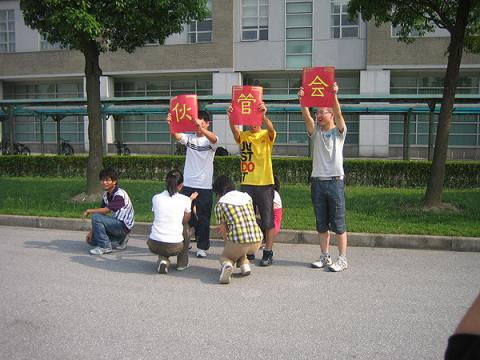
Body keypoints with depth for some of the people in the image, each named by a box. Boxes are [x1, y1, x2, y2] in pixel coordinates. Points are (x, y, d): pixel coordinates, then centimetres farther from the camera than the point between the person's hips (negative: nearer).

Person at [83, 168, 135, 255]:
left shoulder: (119, 194, -21)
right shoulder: (105, 195, 7)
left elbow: (105, 210, -27)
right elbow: (101, 213, 6)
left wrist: (89, 211, -12)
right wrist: (92, 231, -1)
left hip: (124, 226, -9)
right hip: (116, 223, 9)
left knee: (95, 217, -24)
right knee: (91, 240, 9)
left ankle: (105, 247, -13)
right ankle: (120, 240, 14)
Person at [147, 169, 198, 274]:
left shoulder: (156, 198, 3)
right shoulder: (185, 200, -1)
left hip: (154, 245, 1)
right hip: (175, 247, -1)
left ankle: (163, 259, 9)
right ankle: (182, 263, 26)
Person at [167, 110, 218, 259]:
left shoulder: (211, 140, -3)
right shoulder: (189, 138, 5)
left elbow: (213, 138, -28)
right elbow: (176, 135, -15)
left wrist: (201, 128, -48)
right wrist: (171, 125, -38)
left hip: (205, 186, -2)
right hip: (188, 185, 3)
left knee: (203, 218, 6)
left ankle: (202, 247, 17)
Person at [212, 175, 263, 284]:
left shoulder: (220, 204, 4)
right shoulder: (247, 196, 18)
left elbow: (223, 231, 7)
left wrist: (227, 247, 23)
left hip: (238, 242, -4)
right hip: (257, 242, 5)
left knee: (225, 256, 28)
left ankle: (227, 264, -6)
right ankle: (244, 264, 13)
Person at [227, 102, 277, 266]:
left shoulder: (266, 136, -1)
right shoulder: (243, 136, 6)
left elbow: (271, 129, -25)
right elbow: (235, 131, -17)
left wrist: (264, 115, -44)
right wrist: (231, 117, -38)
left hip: (264, 184, -3)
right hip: (246, 183, 3)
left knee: (267, 220, 4)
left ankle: (268, 253, 15)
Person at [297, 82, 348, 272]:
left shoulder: (339, 131, 2)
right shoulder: (316, 132, 10)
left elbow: (338, 114, -16)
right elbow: (306, 117, -7)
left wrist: (334, 96, -32)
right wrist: (302, 100, -24)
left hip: (335, 181, -4)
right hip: (317, 181, 4)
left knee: (338, 224, -1)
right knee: (321, 223, 10)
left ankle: (342, 259, 6)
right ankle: (325, 257, 19)